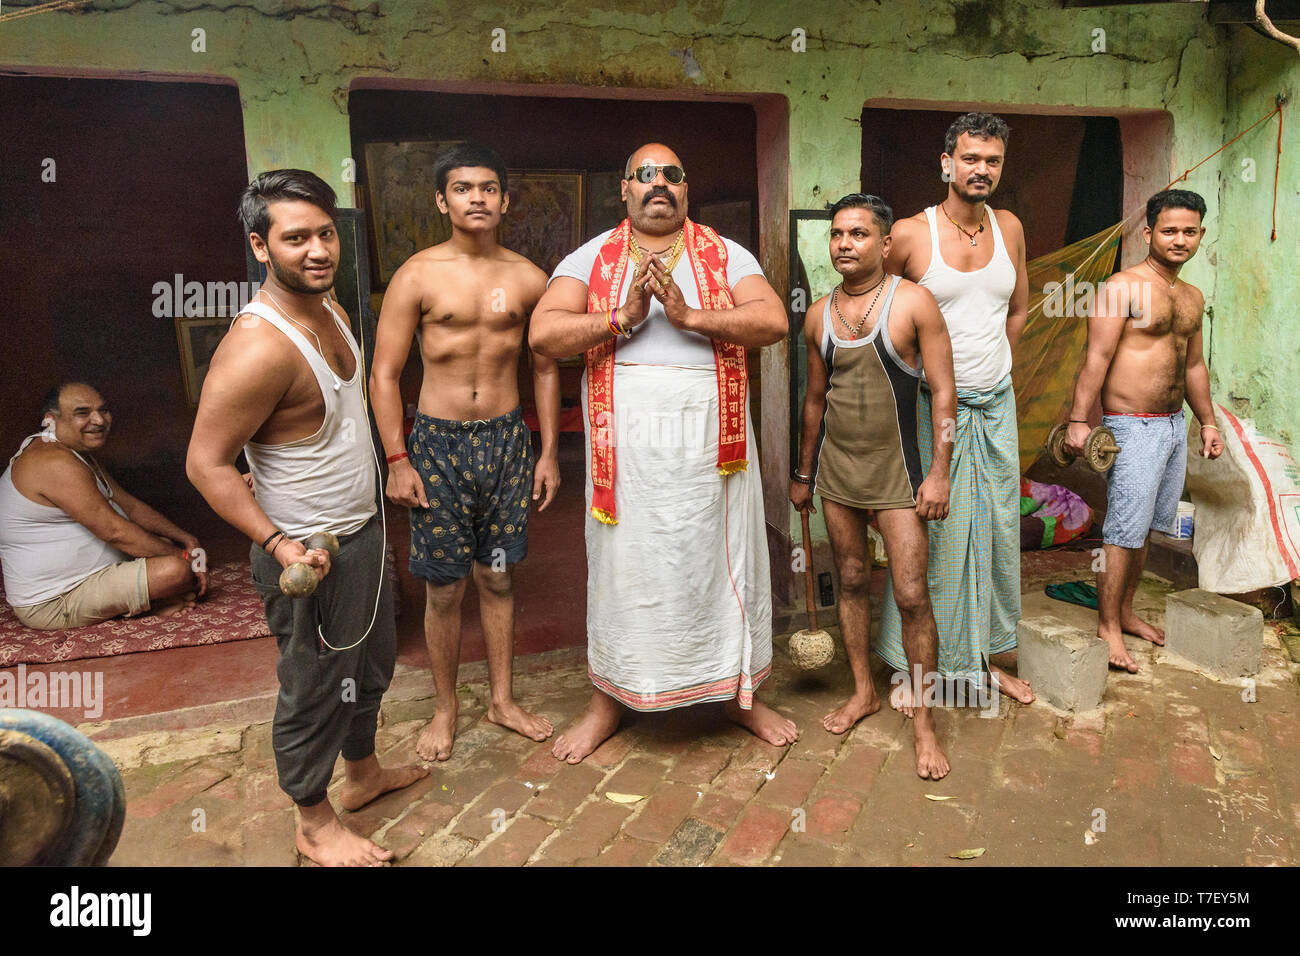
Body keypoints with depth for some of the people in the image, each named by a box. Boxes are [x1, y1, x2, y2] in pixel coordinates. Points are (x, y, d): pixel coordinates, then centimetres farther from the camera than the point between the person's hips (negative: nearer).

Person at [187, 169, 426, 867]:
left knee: (371, 661, 25)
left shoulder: (327, 310, 2)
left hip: (362, 532, 9)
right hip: (311, 556, -9)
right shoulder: (258, 346, -27)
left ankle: (363, 772, 48)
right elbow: (205, 463, -22)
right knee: (315, 690, 9)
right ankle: (315, 824, 32)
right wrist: (279, 544, -30)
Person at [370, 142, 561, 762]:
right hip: (439, 441, -2)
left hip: (507, 438, 2)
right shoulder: (417, 276, -5)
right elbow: (384, 374, -3)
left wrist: (549, 452, 7)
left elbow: (545, 370, 10)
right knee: (444, 587, 6)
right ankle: (445, 710, 26)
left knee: (497, 577, 12)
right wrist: (397, 460, -9)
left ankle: (502, 700, 29)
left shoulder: (528, 279, 3)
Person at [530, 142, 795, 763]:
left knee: (722, 558, 9)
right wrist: (622, 318, -17)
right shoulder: (591, 259, 7)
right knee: (623, 563, 8)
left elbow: (773, 320, -8)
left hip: (709, 435, 1)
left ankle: (739, 694, 29)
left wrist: (689, 316, -19)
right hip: (625, 438, 0)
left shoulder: (726, 256, 8)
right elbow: (543, 334, -7)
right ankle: (608, 700, 27)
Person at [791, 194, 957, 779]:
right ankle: (863, 692, 29)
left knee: (912, 595, -5)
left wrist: (939, 473, -12)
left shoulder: (913, 303, -7)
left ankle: (923, 720, 10)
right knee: (851, 581, 13)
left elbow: (943, 391, -7)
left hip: (893, 468, -4)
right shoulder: (818, 316, 6)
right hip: (834, 467, 4)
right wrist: (804, 473, 17)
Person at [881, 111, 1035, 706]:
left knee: (995, 529, 11)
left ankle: (984, 657, 26)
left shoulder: (1009, 229, 7)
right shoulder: (910, 233, -9)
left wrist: (989, 367, 13)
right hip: (932, 405, -5)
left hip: (996, 403, 5)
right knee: (931, 533, -2)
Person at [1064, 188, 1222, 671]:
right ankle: (1107, 626, 4)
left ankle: (1125, 612, 26)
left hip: (1174, 426, 8)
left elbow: (1193, 364, 23)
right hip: (1133, 427, -8)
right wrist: (1078, 420, -21)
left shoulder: (1192, 297, 15)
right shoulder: (1123, 287, -10)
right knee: (1124, 531, -6)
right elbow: (1096, 358, -16)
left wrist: (1208, 421, 23)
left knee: (1146, 527, 14)